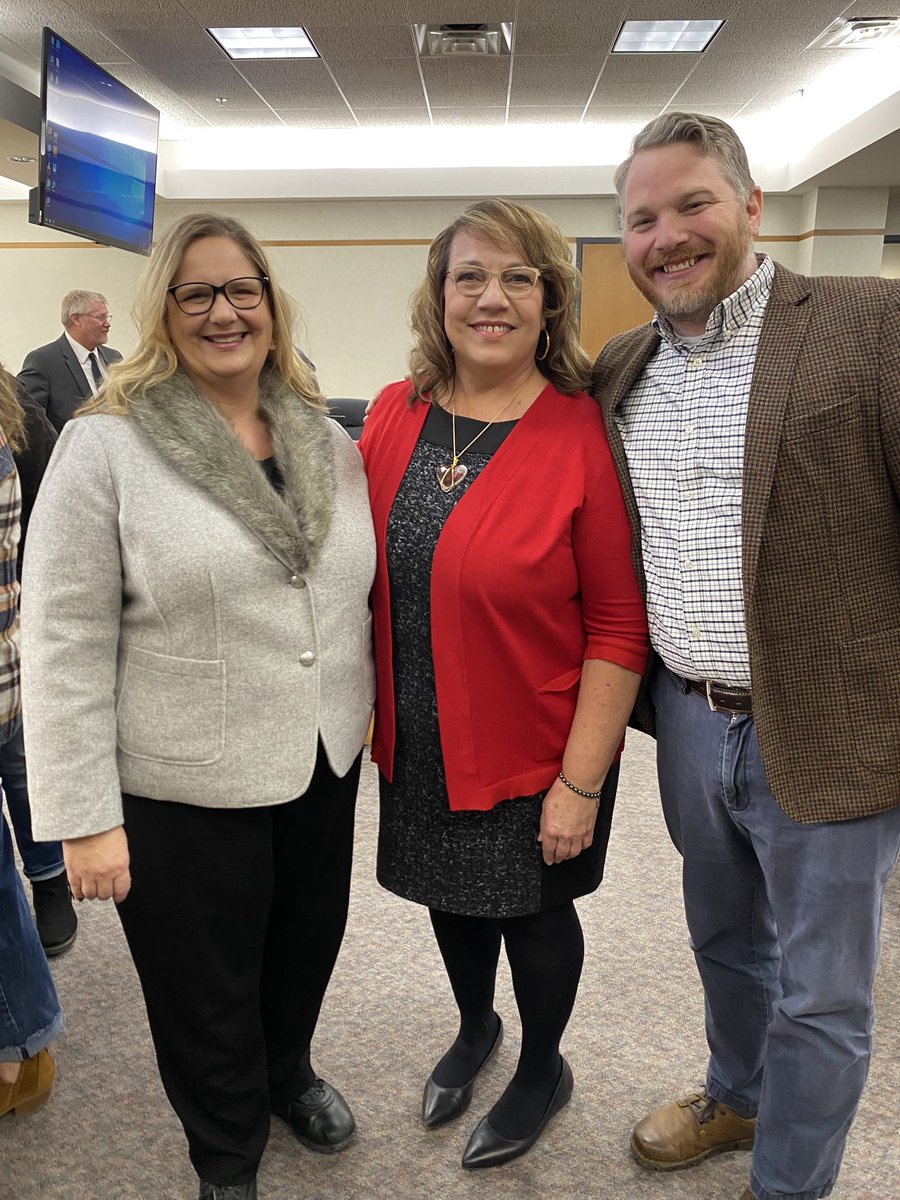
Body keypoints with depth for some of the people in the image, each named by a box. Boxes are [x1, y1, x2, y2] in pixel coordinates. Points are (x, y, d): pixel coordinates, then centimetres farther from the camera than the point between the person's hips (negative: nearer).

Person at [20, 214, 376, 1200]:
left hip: (324, 768, 5)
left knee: (305, 954, 23)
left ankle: (288, 1073, 56)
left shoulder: (328, 442, 4)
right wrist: (85, 817, -14)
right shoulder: (105, 448, -12)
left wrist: (369, 720, 14)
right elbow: (64, 648, -13)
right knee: (206, 998, 14)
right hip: (183, 794, -4)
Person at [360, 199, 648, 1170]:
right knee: (450, 893, 23)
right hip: (418, 744, 5)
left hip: (533, 752, -4)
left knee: (532, 908, 16)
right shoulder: (394, 415, -3)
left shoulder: (582, 436, -17)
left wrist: (581, 782, -16)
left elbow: (618, 628, -16)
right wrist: (373, 713, 6)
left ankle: (543, 1070, 46)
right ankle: (474, 1028, 54)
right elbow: (366, 573, 7)